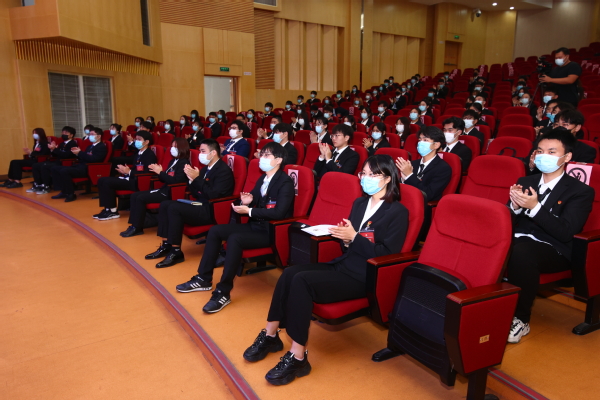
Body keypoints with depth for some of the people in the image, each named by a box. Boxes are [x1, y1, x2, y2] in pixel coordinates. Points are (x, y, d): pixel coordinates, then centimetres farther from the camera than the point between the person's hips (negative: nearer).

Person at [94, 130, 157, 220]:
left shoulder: (150, 155, -10)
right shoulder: (138, 153, 18)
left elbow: (146, 173, -20)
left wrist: (129, 172, -18)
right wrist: (125, 171, 1)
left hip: (138, 182, -10)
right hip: (131, 178, 10)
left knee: (108, 182, -21)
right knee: (102, 180, 1)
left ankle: (113, 211, -10)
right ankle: (107, 208, -1)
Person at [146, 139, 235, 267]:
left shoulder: (224, 170, -13)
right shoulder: (205, 168, 14)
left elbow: (213, 195, -24)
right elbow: (196, 194, 15)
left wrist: (197, 178, -20)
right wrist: (191, 179, -2)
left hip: (212, 210, -10)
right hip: (201, 205, 10)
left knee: (174, 208, -25)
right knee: (165, 204, 0)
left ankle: (176, 252, -18)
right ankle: (166, 245, 1)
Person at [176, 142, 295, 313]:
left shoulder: (285, 183, -14)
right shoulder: (262, 179, 12)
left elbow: (279, 213, -25)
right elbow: (255, 205, 15)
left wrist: (249, 211, -23)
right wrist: (245, 203, -10)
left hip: (271, 231, -9)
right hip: (254, 225, 9)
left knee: (234, 239, -31)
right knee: (215, 231, 1)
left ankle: (223, 292, -22)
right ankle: (204, 279, 9)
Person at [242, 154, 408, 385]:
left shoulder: (398, 212, -6)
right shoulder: (359, 203, 16)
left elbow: (388, 253, -14)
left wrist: (354, 238, -18)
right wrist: (345, 239, -7)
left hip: (364, 277, -7)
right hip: (343, 265, 8)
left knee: (302, 281, -26)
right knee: (290, 273, -14)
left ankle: (298, 357, -18)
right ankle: (270, 335, -2)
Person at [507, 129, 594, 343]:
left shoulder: (580, 191, 2)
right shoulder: (525, 181, 17)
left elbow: (565, 232, -12)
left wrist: (534, 207, -22)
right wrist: (515, 205, -11)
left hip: (553, 250, -4)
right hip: (518, 241, 4)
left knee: (521, 252, -38)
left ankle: (520, 319, -20)